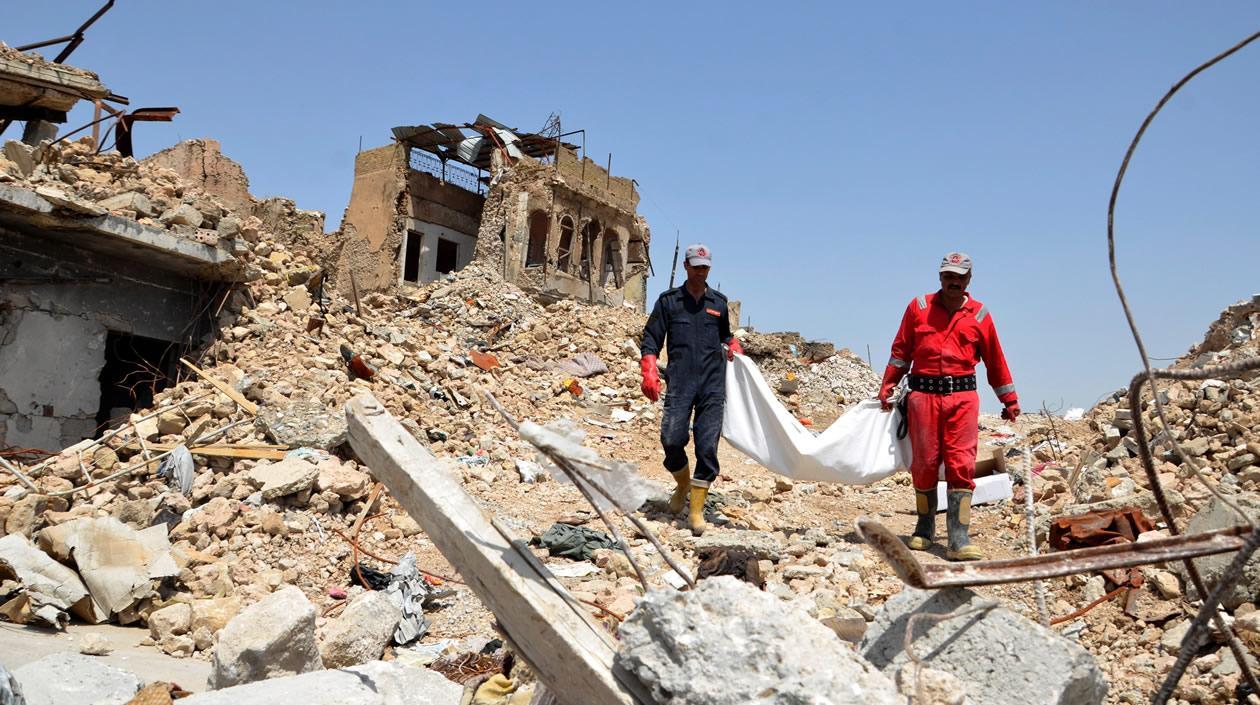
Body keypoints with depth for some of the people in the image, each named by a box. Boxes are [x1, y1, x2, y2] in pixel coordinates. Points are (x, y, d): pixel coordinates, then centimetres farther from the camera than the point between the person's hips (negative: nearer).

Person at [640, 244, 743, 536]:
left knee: (708, 447, -4)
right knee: (672, 438, -13)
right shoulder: (669, 300, 10)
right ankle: (683, 482, 19)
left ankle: (697, 510, 5)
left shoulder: (719, 302, 17)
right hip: (679, 382, -2)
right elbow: (651, 339, 7)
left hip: (713, 383, 2)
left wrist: (734, 347, 10)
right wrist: (649, 373, -5)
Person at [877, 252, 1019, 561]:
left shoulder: (980, 315, 9)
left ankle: (959, 540, -7)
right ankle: (924, 528, 23)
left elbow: (995, 360, 15)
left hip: (963, 396, 0)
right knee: (925, 463, 5)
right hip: (923, 395, 0)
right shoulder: (918, 307, 8)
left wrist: (1009, 400, 19)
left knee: (961, 466, -7)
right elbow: (901, 350, 11)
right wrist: (887, 386, 7)